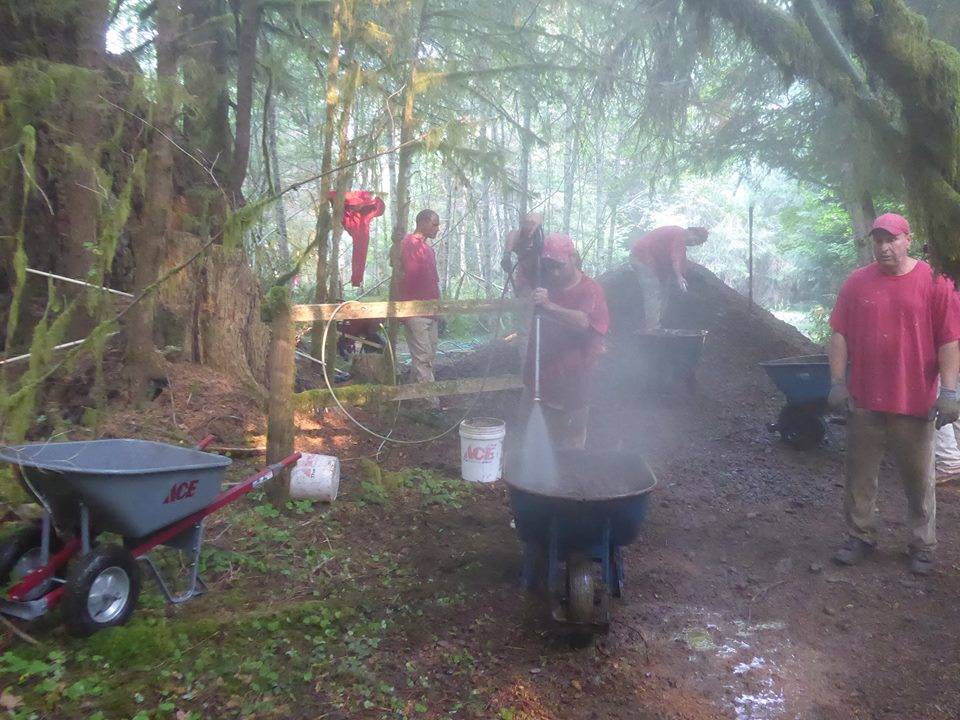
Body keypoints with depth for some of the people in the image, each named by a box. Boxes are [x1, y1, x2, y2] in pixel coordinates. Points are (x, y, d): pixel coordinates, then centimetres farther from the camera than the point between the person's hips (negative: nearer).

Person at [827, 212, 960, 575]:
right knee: (859, 477, 10)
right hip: (863, 400, 2)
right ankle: (860, 537, 25)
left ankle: (923, 546, 26)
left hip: (916, 404, -2)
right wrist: (838, 381, -3)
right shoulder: (857, 282, 3)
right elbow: (840, 335, 3)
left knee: (919, 480, 10)